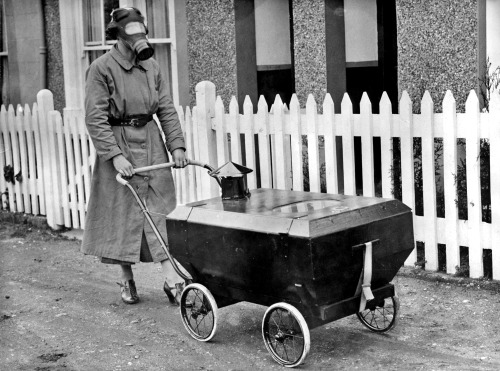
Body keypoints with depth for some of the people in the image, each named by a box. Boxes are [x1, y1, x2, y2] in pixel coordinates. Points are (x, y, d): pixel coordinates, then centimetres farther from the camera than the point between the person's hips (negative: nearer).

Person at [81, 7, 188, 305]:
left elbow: (166, 109, 7)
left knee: (159, 211, 1)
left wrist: (176, 145, -4)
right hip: (118, 143, -4)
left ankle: (172, 279, 0)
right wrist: (116, 155, -23)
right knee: (122, 213, 5)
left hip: (151, 143, 4)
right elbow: (95, 118, -14)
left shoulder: (151, 66, 6)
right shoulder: (102, 68, -9)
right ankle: (127, 279, 20)